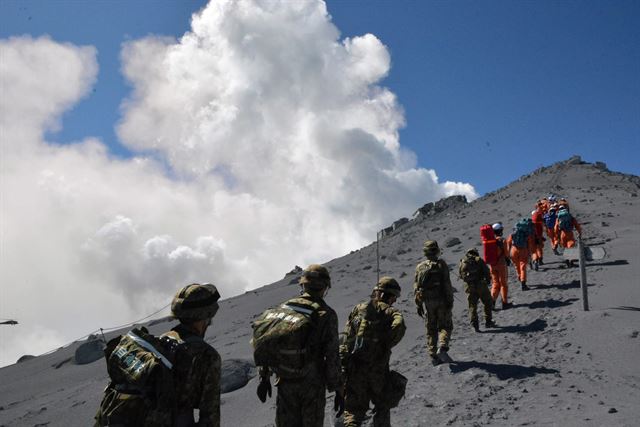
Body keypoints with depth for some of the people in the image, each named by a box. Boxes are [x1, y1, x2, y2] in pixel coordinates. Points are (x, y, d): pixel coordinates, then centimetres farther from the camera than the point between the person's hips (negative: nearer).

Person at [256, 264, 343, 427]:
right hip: (312, 383, -3)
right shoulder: (327, 314, -9)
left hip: (285, 383, 3)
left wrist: (264, 377, 11)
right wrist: (338, 390, -4)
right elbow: (332, 356, -12)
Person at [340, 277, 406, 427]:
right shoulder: (391, 312, 0)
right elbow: (399, 326, -22)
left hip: (352, 369, 2)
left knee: (354, 409, 9)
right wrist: (386, 345, -7)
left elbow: (346, 336, 4)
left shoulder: (358, 308, 9)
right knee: (382, 406, 20)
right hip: (377, 370, -2)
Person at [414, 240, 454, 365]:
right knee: (445, 326, 6)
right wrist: (450, 301, -7)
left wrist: (418, 305, 9)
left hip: (427, 302, 3)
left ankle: (433, 356, 9)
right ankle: (442, 348, -17)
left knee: (431, 329, 11)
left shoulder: (420, 267, 4)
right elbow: (447, 284, -12)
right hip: (441, 301, -3)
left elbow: (416, 287, 4)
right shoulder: (441, 264, -7)